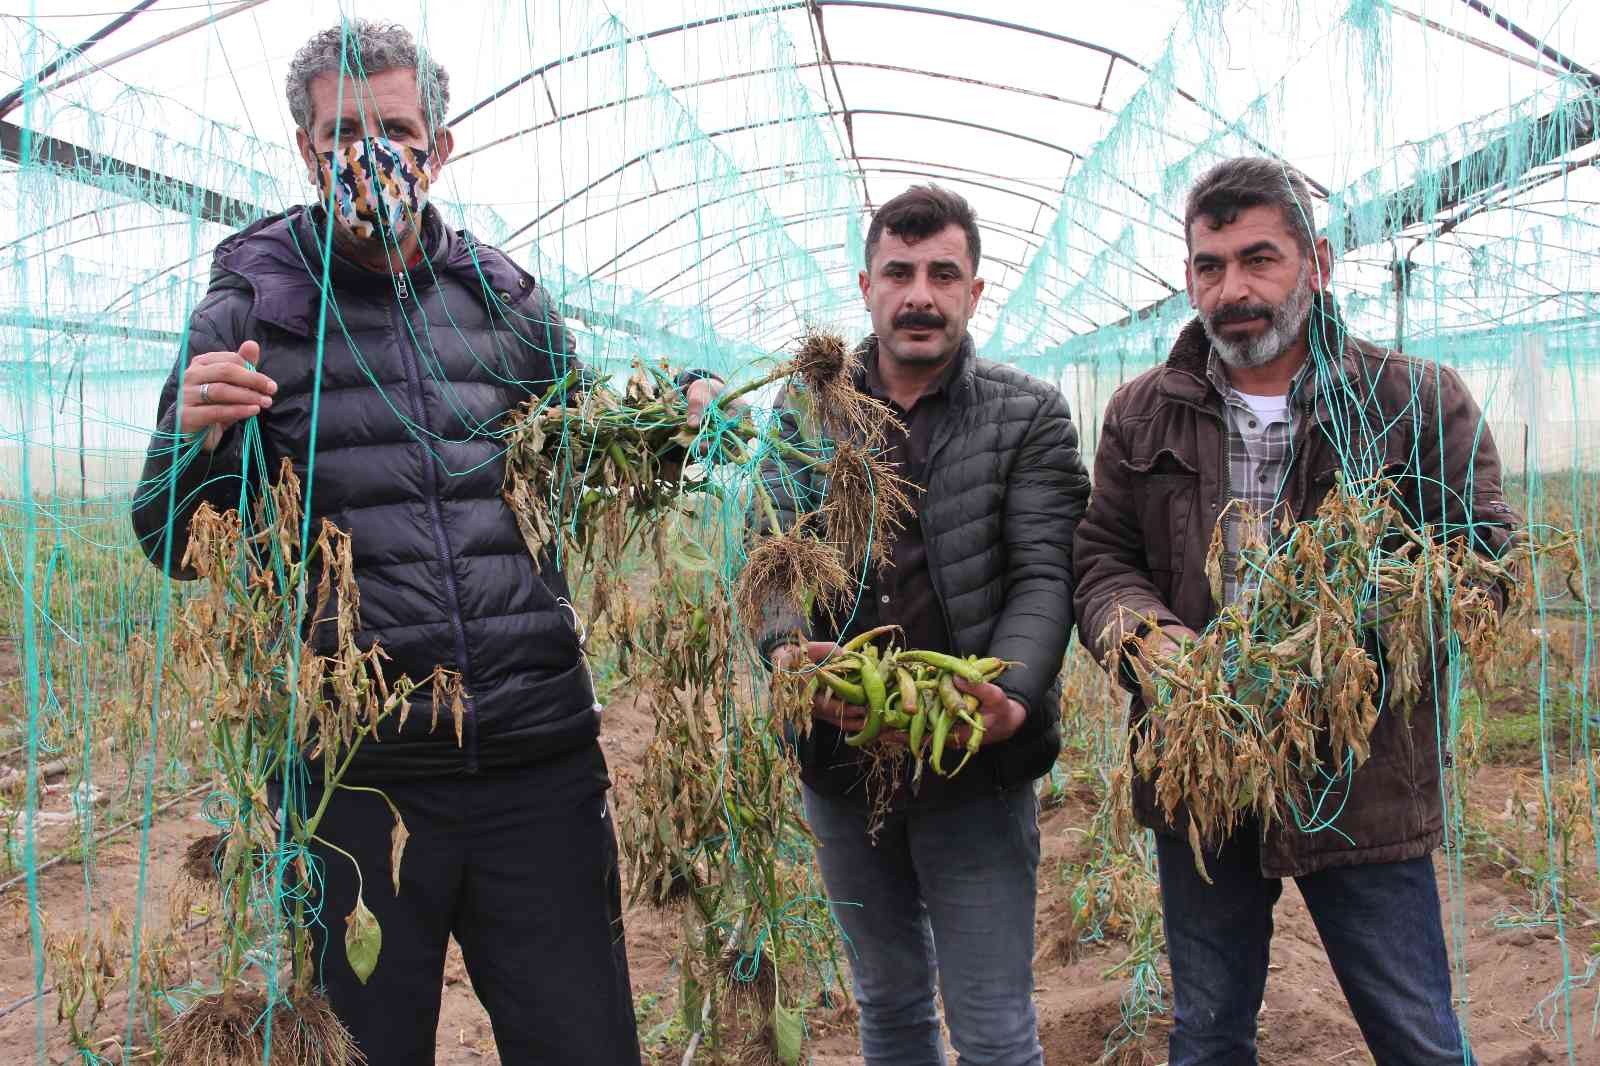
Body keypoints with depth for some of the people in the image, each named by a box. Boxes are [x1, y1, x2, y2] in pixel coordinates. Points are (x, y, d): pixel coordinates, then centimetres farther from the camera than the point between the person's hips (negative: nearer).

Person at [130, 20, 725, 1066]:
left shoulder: (511, 303, 9)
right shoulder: (244, 316, 1)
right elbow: (176, 547, 3)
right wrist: (197, 441, -18)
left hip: (542, 765, 2)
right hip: (352, 775, -1)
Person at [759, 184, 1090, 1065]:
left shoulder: (1030, 416, 0)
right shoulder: (805, 412, 6)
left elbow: (1043, 577, -8)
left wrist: (1009, 697, -26)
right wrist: (788, 650, -24)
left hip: (977, 770, -2)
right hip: (840, 761, 3)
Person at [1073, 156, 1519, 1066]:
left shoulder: (1421, 404, -3)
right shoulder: (1141, 414, 7)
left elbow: (1483, 557, -6)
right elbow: (1101, 556, 7)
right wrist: (1144, 634, -15)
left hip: (1364, 785, -2)